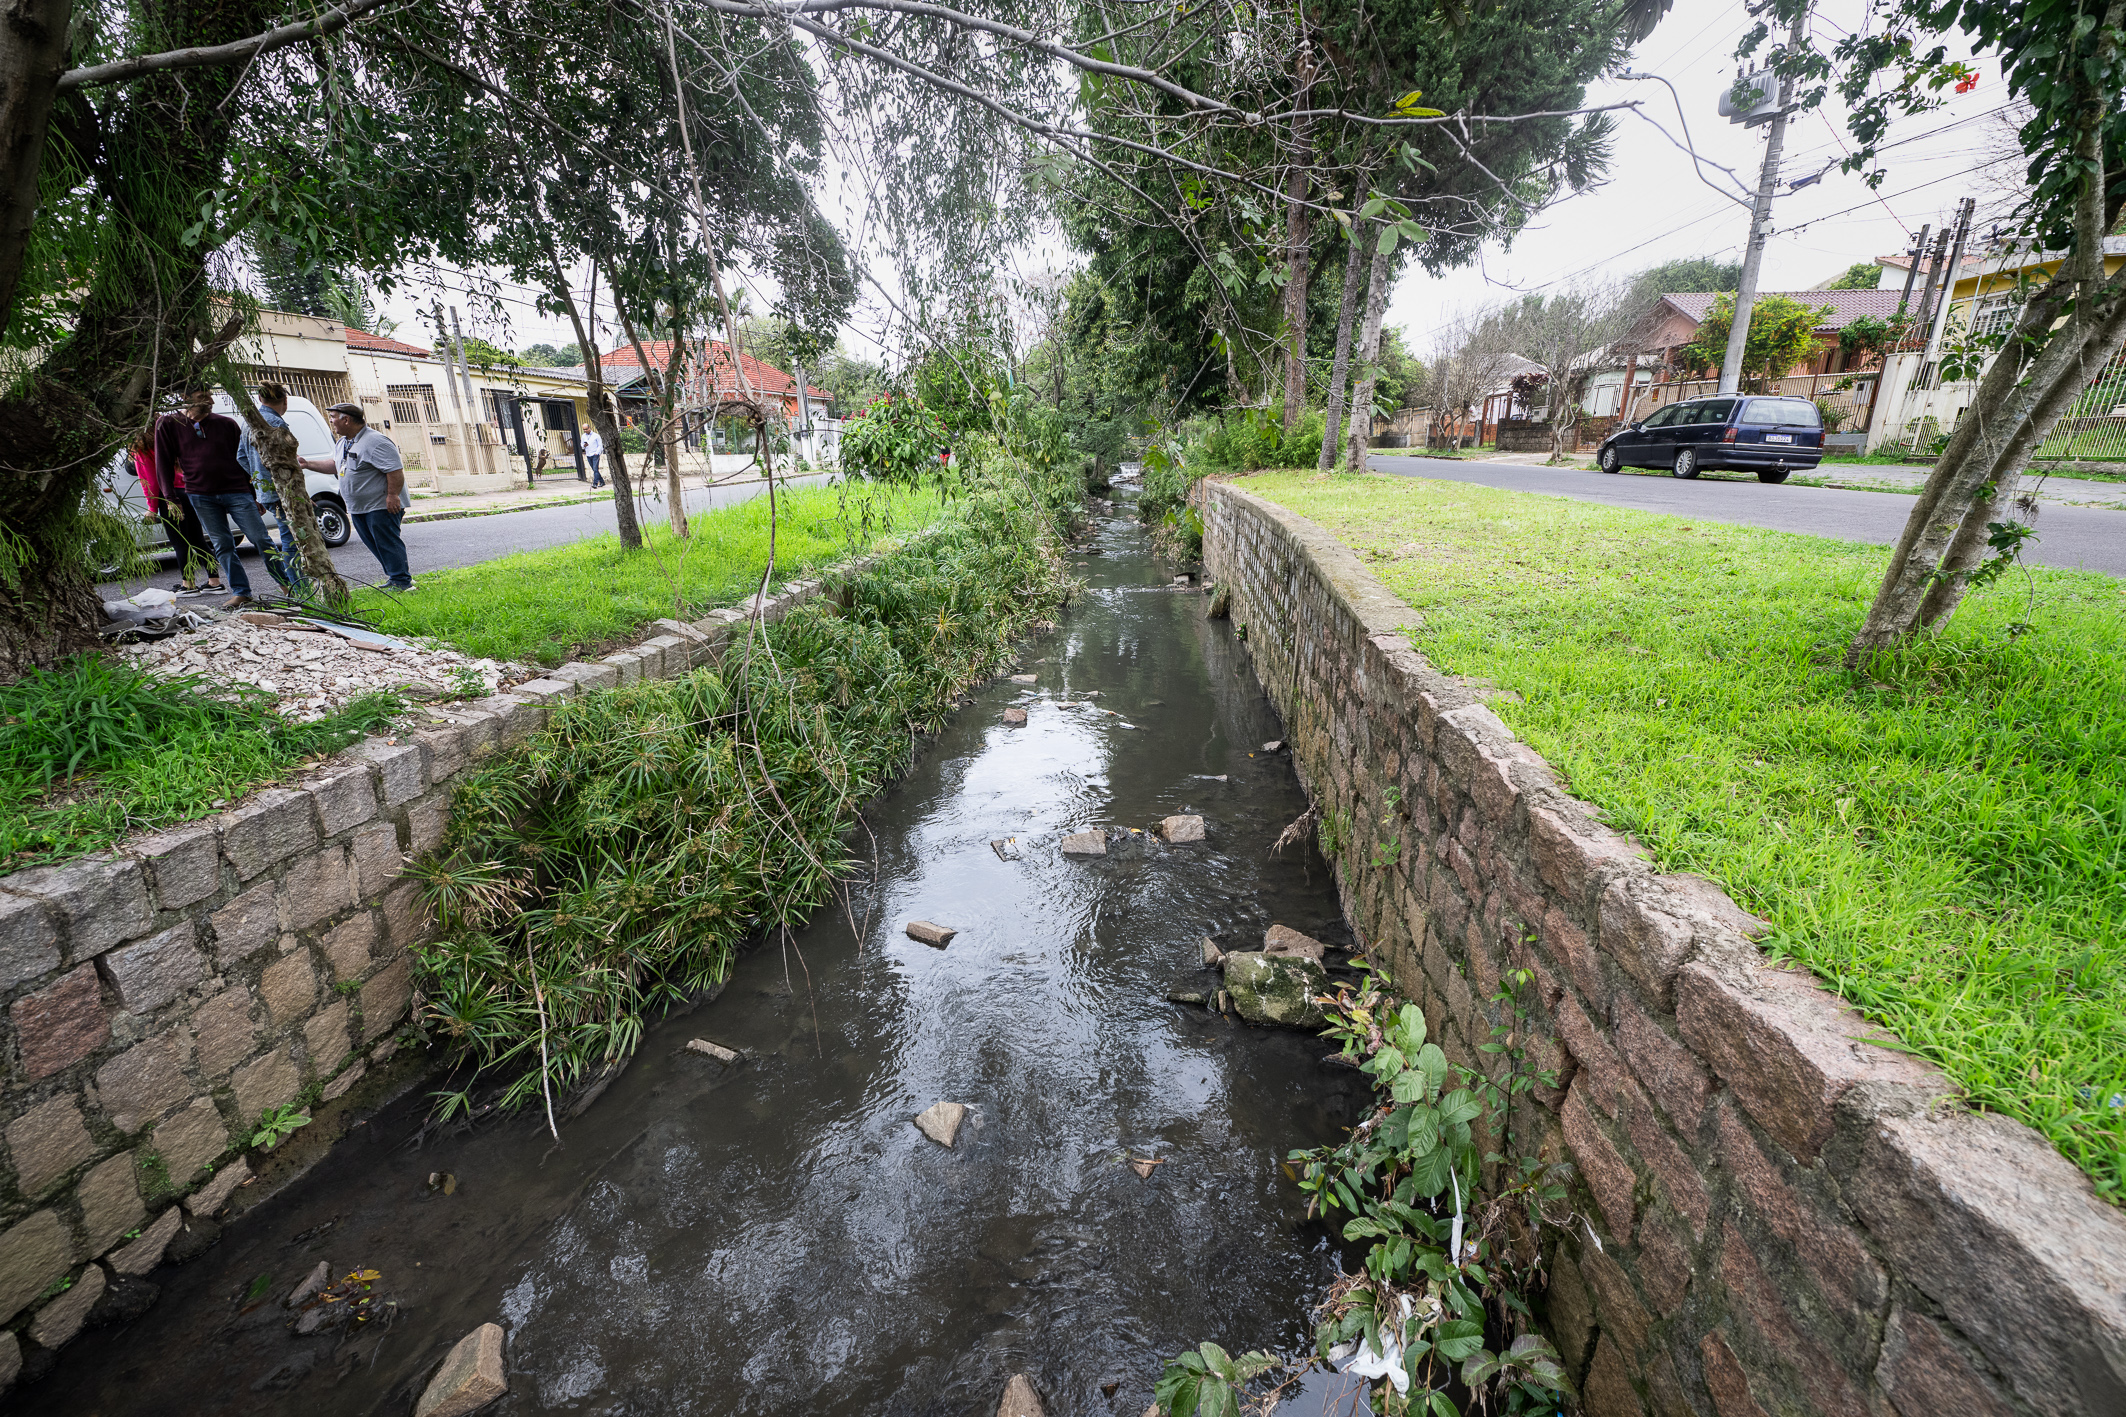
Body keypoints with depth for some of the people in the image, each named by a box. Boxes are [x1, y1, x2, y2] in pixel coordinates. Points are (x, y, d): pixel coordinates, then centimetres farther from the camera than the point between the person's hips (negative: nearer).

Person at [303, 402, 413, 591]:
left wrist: (392, 495, -26)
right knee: (374, 545, 12)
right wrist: (307, 463, 24)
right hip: (358, 508, 10)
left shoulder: (375, 442, -18)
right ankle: (394, 576, 19)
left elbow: (396, 470, -24)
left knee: (387, 542, -9)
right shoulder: (343, 443, 16)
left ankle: (401, 582, -4)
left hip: (381, 506, -10)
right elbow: (335, 464, 31)